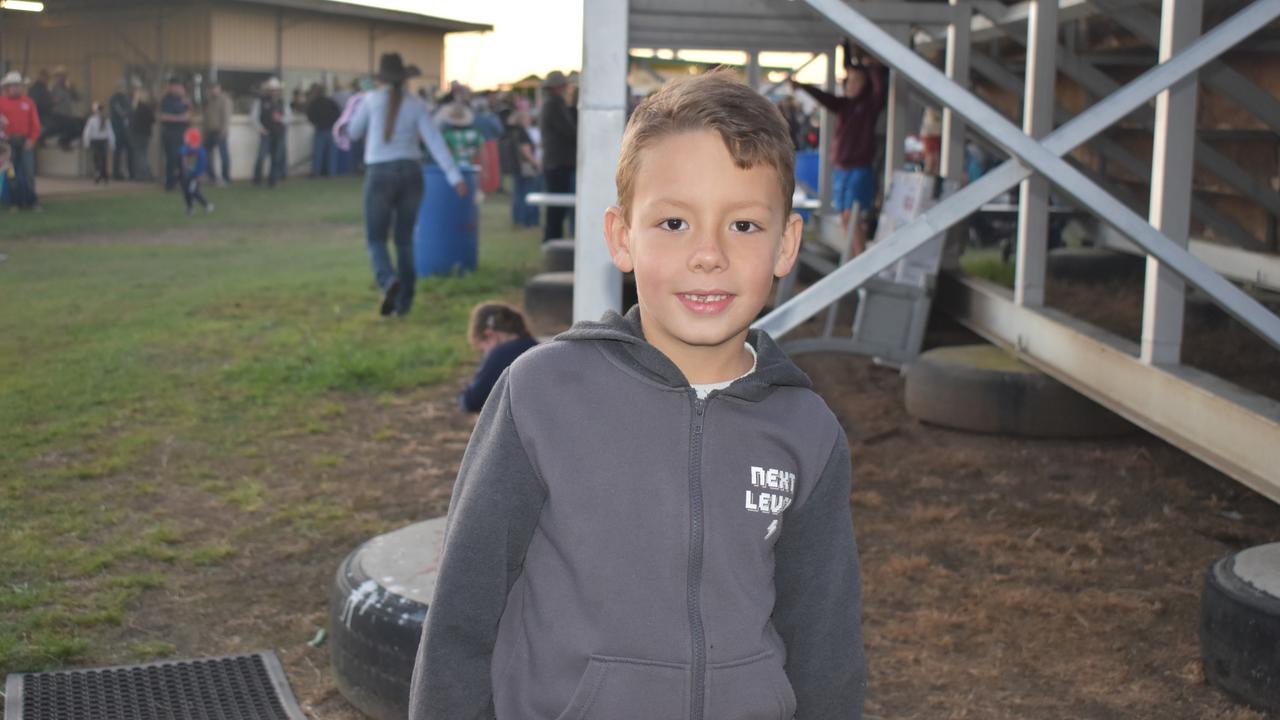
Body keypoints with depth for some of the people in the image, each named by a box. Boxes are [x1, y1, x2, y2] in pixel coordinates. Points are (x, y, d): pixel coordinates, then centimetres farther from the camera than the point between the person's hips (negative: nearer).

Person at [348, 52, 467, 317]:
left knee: (376, 239, 5)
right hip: (411, 172, 3)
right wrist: (455, 177, -11)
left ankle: (389, 281, -25)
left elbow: (353, 132, 10)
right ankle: (403, 302, 13)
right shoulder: (416, 104, 1)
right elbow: (435, 141, -8)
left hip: (380, 174, -3)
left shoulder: (371, 99, -3)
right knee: (405, 240, 13)